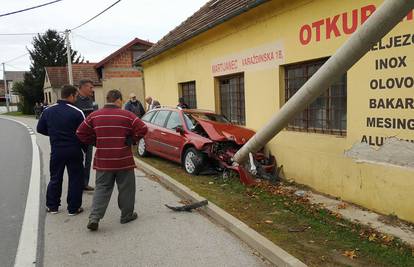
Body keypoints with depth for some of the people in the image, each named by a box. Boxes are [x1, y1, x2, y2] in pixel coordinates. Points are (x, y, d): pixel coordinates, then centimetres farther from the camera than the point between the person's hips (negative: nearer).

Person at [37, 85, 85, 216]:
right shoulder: (77, 112, -14)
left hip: (56, 150, 4)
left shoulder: (48, 111, 1)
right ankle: (74, 208, 13)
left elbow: (40, 129, 8)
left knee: (55, 178, 18)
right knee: (75, 179, 8)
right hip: (74, 151, -4)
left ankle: (52, 206, 27)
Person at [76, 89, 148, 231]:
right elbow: (142, 128, -13)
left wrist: (96, 141, 13)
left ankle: (94, 217, -1)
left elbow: (80, 133, 5)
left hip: (103, 161, 3)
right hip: (124, 160, -3)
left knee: (102, 189, 11)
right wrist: (132, 139, 0)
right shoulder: (127, 115, -7)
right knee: (126, 189, 11)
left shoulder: (94, 116, 3)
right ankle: (127, 215, 22)